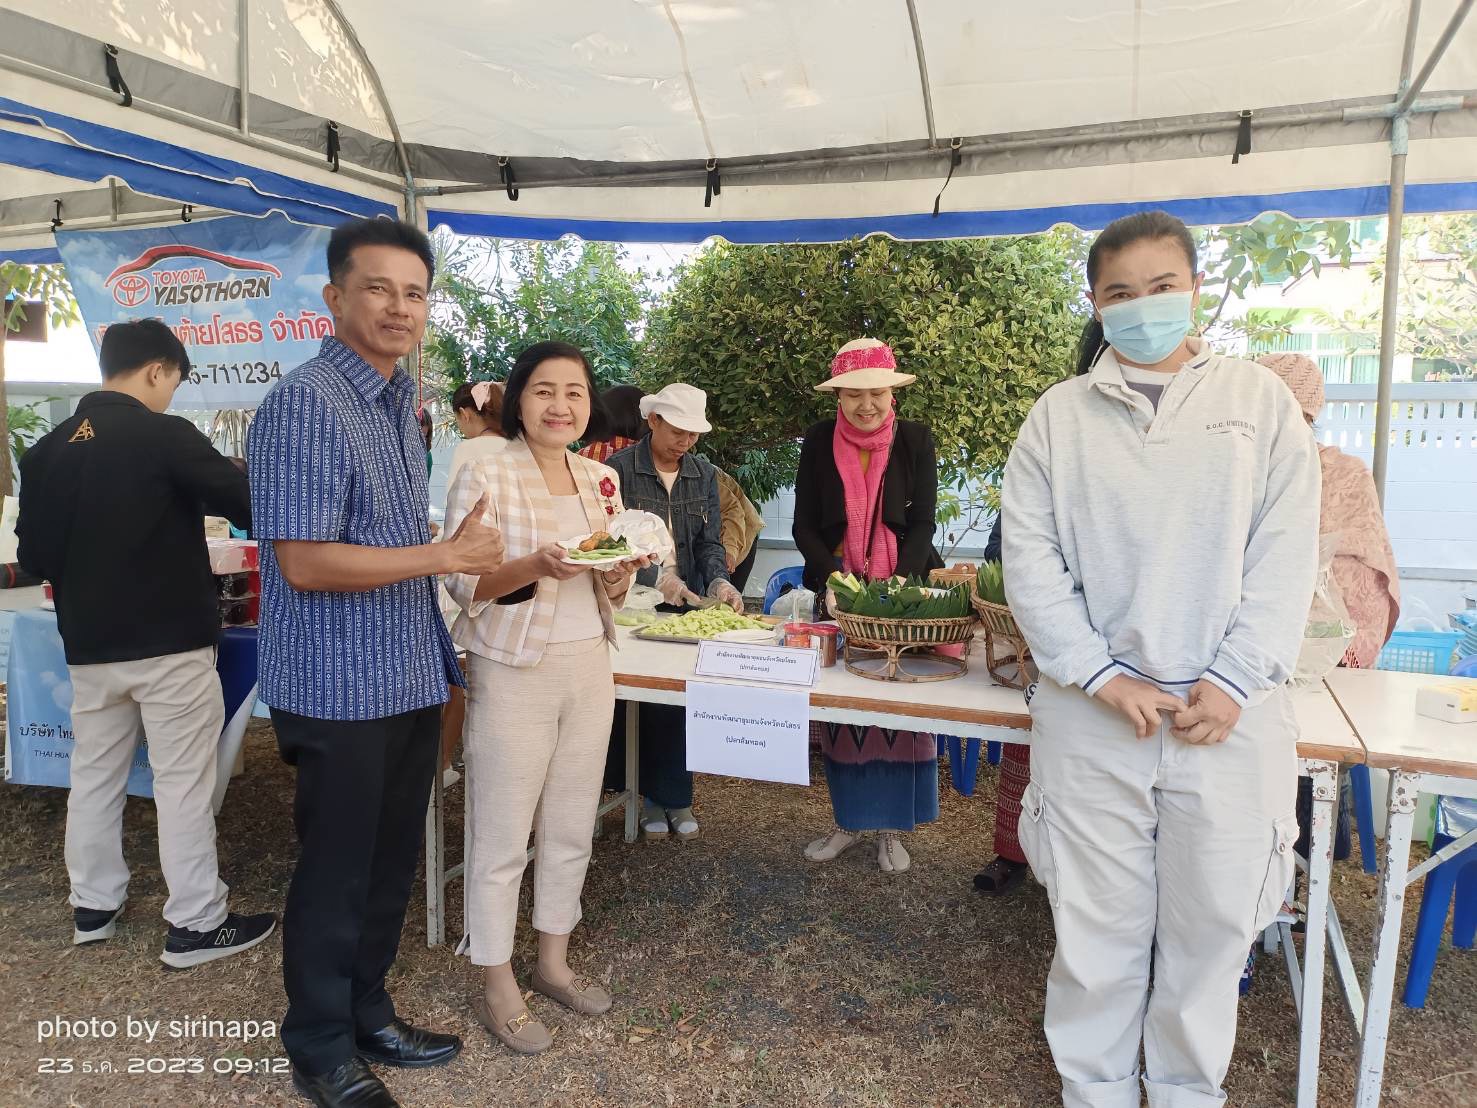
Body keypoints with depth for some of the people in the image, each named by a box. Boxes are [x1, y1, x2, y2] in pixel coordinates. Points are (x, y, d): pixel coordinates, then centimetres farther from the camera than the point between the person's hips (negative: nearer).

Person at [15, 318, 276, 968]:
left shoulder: (47, 448, 5)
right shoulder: (166, 436, -14)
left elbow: (33, 556, 10)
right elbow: (250, 505, -12)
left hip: (88, 645, 7)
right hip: (170, 642, -6)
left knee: (94, 773, 18)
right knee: (183, 783, 1)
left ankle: (94, 906, 31)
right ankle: (195, 924, 10)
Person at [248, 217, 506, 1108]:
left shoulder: (399, 401, 11)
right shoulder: (306, 402, -17)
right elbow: (306, 563, -23)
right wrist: (446, 555, -20)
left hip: (412, 676, 8)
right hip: (341, 690, -8)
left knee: (391, 866, 19)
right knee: (336, 874, 9)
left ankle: (368, 1017, 38)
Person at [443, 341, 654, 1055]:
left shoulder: (600, 479, 8)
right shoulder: (486, 476, -10)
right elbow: (463, 584, -12)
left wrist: (620, 573, -10)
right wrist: (535, 566, -28)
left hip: (589, 666, 6)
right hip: (512, 672, -5)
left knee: (571, 829, 16)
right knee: (502, 838, 5)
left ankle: (553, 963, 35)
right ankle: (497, 990, 24)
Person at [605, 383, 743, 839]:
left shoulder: (705, 475, 8)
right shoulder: (620, 469, -6)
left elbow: (710, 542, 5)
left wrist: (719, 582, -14)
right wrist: (656, 577, -21)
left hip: (687, 605, 3)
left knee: (680, 696, 2)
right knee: (635, 697, 0)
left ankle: (672, 797, 16)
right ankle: (652, 797, 16)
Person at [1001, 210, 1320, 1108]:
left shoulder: (1260, 402, 6)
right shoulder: (1058, 416, 5)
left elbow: (1285, 556, 0)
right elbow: (1031, 561, -2)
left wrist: (1233, 680, -10)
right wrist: (1100, 675, -11)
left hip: (1230, 714, 1)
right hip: (1093, 711, 0)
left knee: (1215, 917, 11)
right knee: (1097, 921, 9)